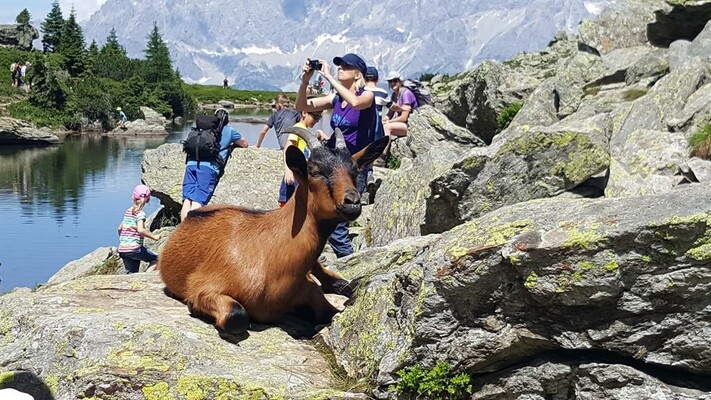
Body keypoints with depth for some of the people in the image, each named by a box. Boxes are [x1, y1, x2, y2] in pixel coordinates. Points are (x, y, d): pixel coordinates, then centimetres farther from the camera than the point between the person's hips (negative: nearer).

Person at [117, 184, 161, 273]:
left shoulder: (128, 211, 12)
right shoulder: (141, 213, -9)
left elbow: (120, 228, 17)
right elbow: (140, 230, -23)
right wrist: (154, 237, -14)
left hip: (122, 249, 7)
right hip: (134, 248, -7)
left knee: (131, 274, 13)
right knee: (156, 259, 10)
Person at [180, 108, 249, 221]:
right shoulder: (229, 131, 19)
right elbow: (245, 144, 33)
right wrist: (233, 145, 54)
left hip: (191, 163, 3)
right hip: (209, 167, -3)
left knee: (187, 200, -1)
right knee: (198, 201, -11)